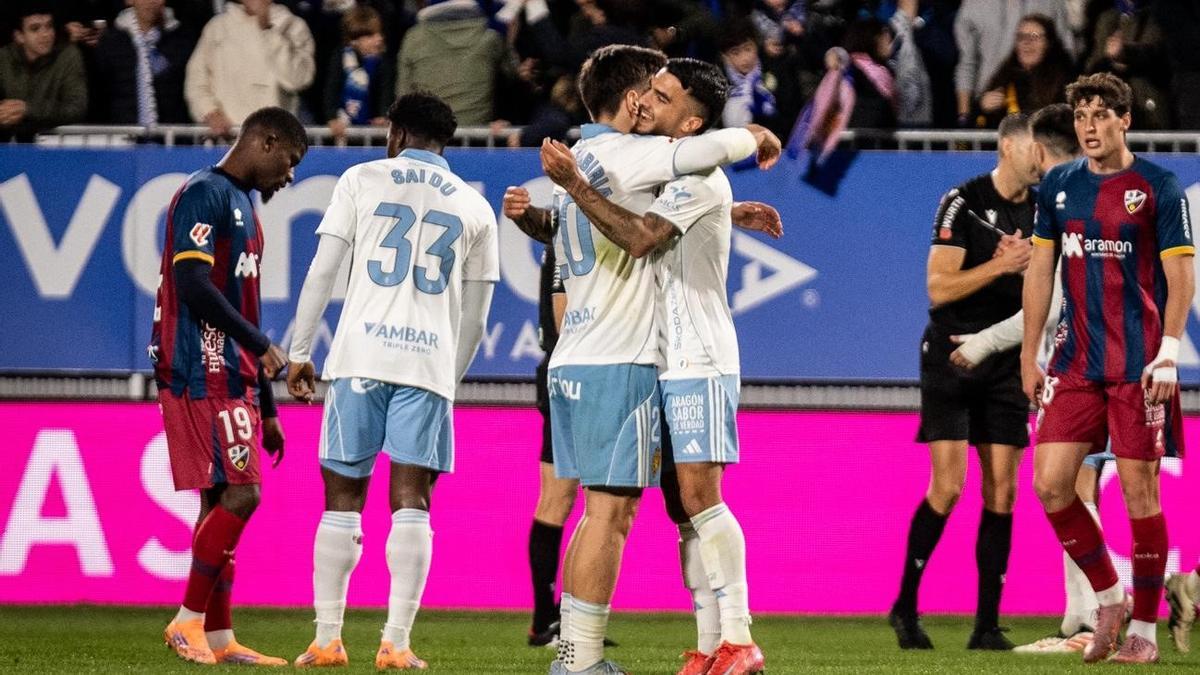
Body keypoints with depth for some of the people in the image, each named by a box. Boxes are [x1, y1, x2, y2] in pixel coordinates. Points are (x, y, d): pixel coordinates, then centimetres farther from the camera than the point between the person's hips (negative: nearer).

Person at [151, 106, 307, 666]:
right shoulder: (205, 194, -9)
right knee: (238, 494, -13)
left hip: (231, 377, 10)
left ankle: (219, 638, 8)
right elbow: (194, 286, -20)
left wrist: (266, 408, 23)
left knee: (222, 500, 7)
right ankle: (188, 621, -8)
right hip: (202, 373, -10)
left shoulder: (241, 203, 22)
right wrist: (262, 345, -17)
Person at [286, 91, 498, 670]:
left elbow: (322, 271, 3)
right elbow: (474, 320, 16)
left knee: (343, 500, 6)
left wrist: (300, 352, 8)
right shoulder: (474, 207, 14)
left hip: (360, 357, -1)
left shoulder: (362, 180, 8)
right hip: (430, 362, 1)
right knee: (411, 504, -1)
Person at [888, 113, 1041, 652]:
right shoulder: (963, 202, -10)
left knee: (1002, 491, -1)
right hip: (951, 359, -5)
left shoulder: (1042, 212, 7)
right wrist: (1001, 266, -22)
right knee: (948, 487, -12)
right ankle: (905, 606, 4)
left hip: (1007, 363, 5)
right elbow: (938, 288, -15)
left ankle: (987, 624, 2)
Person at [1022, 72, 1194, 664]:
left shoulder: (1158, 187, -4)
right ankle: (1107, 596, 15)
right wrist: (1029, 356, 10)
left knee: (1139, 492, -2)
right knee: (1050, 484, -4)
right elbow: (1040, 271, 13)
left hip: (1139, 367, -4)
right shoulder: (1057, 187, 9)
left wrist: (1168, 353, -16)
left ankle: (1143, 628, 8)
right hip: (1076, 363, 4)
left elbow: (1180, 276, -6)